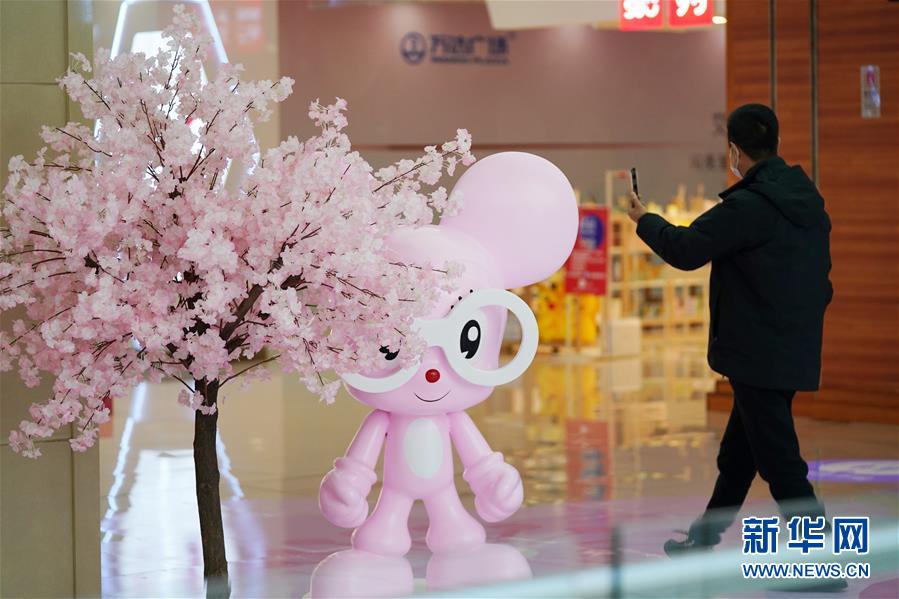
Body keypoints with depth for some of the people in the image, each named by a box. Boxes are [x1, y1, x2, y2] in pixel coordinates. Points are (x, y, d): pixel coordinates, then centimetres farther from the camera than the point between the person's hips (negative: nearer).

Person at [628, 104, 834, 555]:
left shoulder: (748, 206, -19)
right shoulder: (808, 198, 8)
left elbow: (685, 250, -13)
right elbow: (820, 274, 15)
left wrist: (644, 220, 5)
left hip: (759, 355, -9)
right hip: (796, 347, 9)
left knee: (779, 460, -6)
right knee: (737, 454, 22)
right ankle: (706, 540, 36)